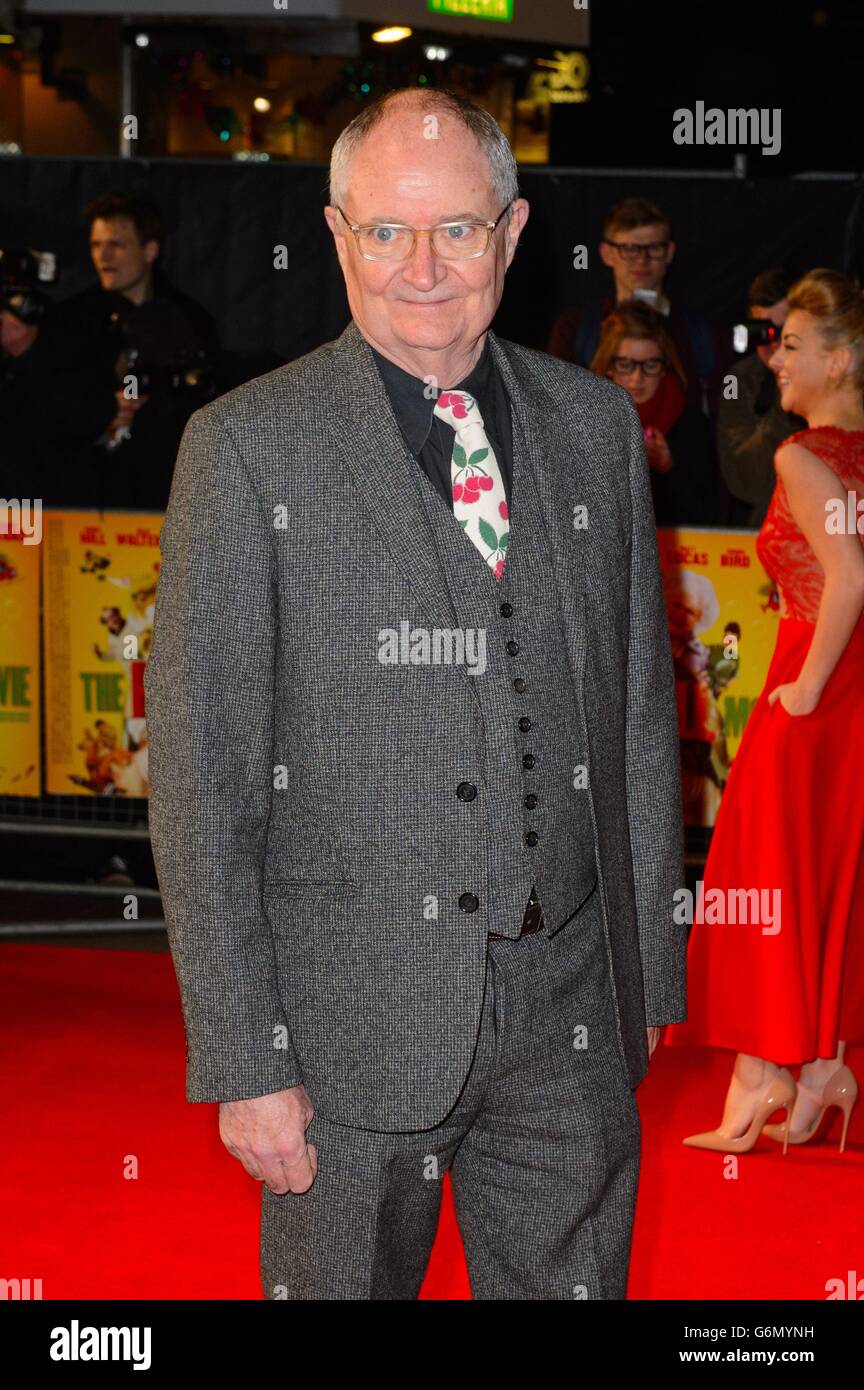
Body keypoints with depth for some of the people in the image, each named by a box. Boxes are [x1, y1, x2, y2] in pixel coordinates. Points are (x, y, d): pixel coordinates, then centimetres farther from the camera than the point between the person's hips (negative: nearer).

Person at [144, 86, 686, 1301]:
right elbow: (200, 776, -7)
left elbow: (641, 711, 12)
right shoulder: (248, 448, -6)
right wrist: (244, 1057, -11)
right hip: (355, 1019, -3)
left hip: (570, 1018, 3)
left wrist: (649, 976, 11)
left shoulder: (598, 427, 6)